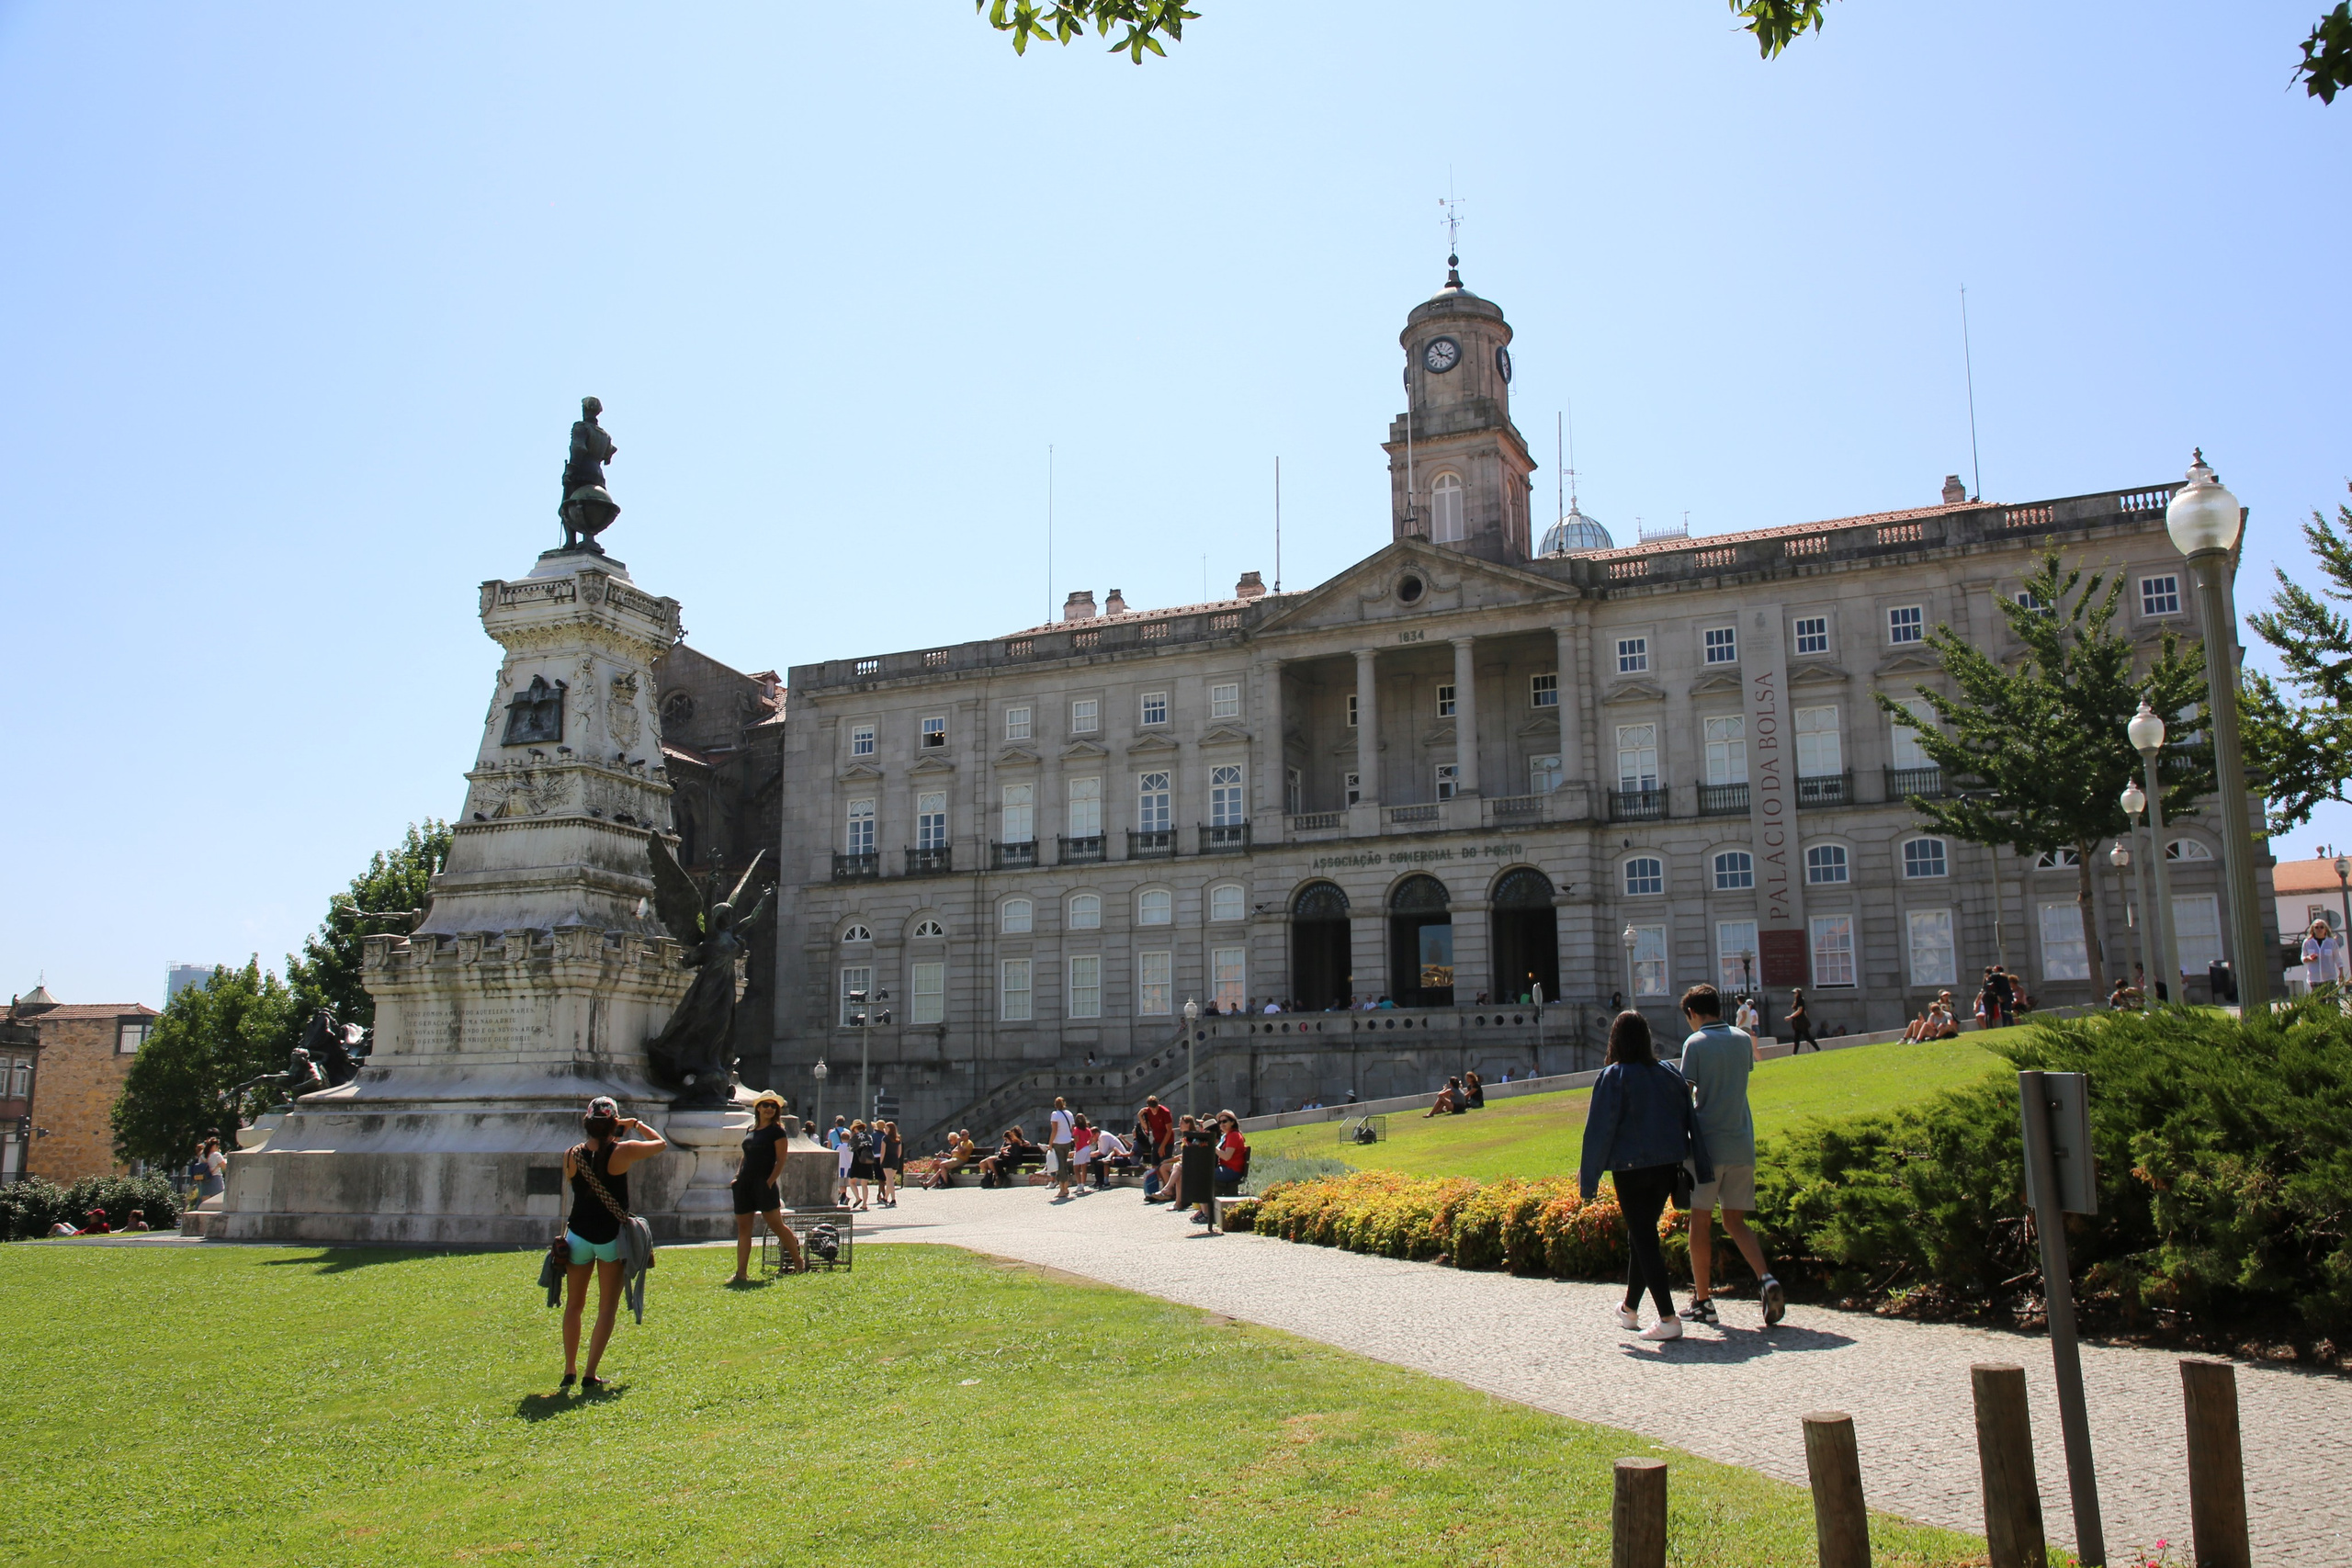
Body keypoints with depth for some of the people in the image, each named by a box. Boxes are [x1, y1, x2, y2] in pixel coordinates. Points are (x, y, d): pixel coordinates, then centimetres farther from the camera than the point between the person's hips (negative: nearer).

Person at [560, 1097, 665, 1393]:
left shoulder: (571, 1155, -6)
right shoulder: (622, 1151, -14)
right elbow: (660, 1143, 2)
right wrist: (637, 1124, 15)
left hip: (578, 1235, 2)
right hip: (612, 1236, -2)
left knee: (574, 1304, 16)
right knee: (607, 1307, 6)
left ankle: (569, 1372, 14)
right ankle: (590, 1376, 2)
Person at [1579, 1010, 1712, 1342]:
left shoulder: (1614, 1077, -11)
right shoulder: (1669, 1073, 4)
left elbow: (1599, 1129, -9)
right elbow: (1689, 1121, 7)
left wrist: (1587, 1175, -2)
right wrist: (1700, 1166, 12)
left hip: (1631, 1169, -6)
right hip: (1667, 1167, 6)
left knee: (1644, 1240, 0)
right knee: (1642, 1236, 19)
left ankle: (1669, 1319, -7)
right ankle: (1630, 1308, 32)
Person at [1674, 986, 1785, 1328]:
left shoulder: (1695, 1043, -7)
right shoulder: (1743, 1039, 9)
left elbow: (1685, 1095, -10)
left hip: (1708, 1143, -5)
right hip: (1742, 1144, 5)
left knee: (1700, 1222, 5)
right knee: (1735, 1222, 12)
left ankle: (1703, 1302, 9)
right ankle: (1766, 1279, -11)